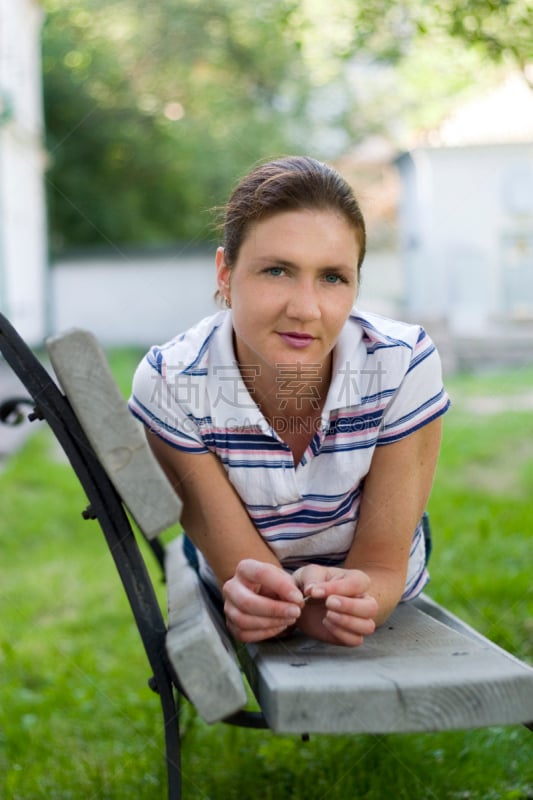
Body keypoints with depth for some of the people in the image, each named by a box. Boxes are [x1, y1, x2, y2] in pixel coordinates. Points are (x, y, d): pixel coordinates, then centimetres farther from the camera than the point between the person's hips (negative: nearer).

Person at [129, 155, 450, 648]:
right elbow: (239, 572, -20)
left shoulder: (404, 367, -22)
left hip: (385, 628, 0)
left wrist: (355, 600, -40)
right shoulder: (170, 385, -23)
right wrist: (307, 605, -44)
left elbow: (383, 568, -15)